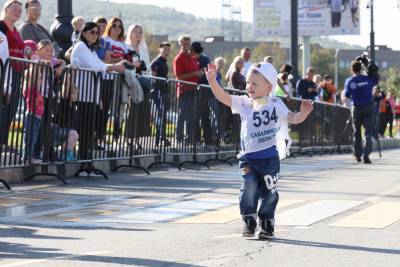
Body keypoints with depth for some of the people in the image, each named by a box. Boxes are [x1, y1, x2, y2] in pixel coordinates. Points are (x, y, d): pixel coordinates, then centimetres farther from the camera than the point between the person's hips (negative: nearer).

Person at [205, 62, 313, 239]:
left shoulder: (275, 105, -4)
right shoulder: (244, 103, 6)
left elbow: (293, 119, -10)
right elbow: (223, 97, -2)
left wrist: (303, 112, -30)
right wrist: (212, 81, -14)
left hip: (269, 157, -2)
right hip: (247, 157, 2)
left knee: (269, 192, 4)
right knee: (249, 188, -10)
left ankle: (267, 225, 19)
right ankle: (249, 222, 8)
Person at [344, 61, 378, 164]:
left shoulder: (349, 81, -3)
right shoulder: (368, 79, -3)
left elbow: (347, 96, 3)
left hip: (357, 108, 1)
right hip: (368, 107, -1)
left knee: (357, 132, 15)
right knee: (368, 132, -2)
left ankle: (358, 155, 21)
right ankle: (366, 155, -14)